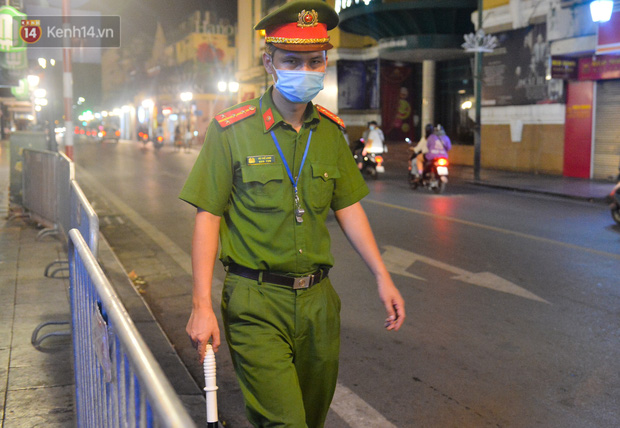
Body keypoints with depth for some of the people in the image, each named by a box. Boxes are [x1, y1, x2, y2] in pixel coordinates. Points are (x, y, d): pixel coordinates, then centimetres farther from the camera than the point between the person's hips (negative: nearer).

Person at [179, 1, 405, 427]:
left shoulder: (330, 131, 6)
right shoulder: (232, 130, -8)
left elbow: (349, 208, 13)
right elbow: (208, 218, -7)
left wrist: (383, 276, 9)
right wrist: (202, 305, -11)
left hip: (318, 299, 5)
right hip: (257, 303, -4)